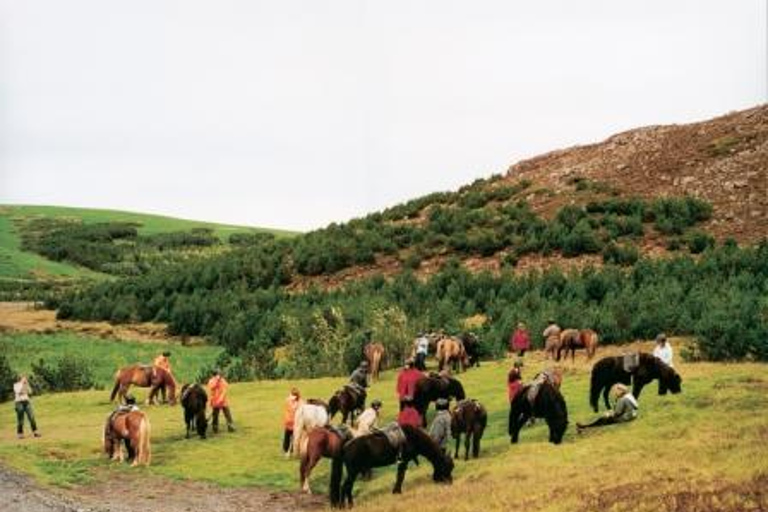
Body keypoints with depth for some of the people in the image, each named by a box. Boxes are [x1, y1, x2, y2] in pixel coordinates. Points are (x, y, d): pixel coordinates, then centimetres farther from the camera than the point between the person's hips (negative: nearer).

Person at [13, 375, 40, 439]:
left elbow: (30, 392, 3)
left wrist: (27, 384, -3)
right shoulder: (16, 385, 0)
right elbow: (18, 391, -19)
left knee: (31, 417, -7)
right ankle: (20, 434, 4)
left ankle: (35, 432, -5)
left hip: (27, 402, 4)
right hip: (19, 402, -4)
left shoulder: (25, 385, 14)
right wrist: (22, 383, -15)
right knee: (20, 419, -4)